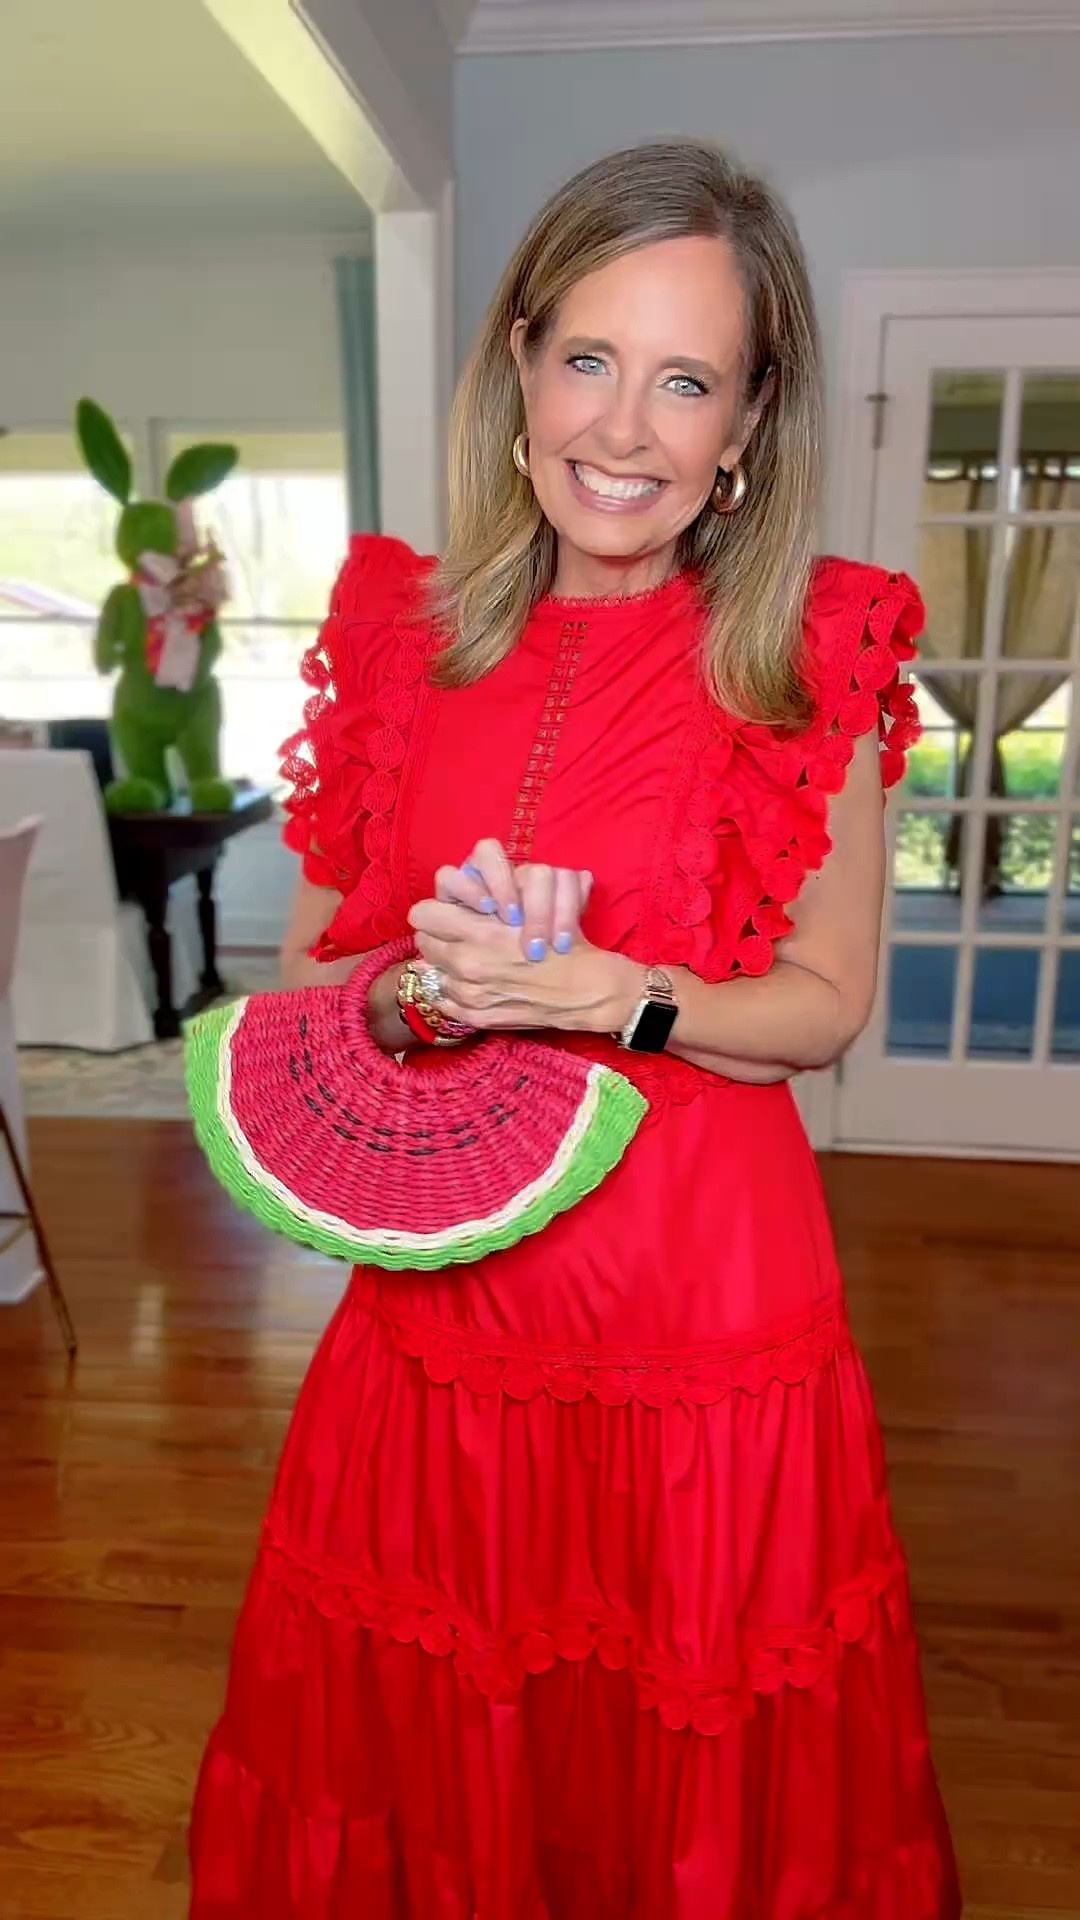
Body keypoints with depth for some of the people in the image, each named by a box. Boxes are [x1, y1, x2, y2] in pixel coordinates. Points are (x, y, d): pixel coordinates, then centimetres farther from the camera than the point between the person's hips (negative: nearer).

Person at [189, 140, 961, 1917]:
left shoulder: (815, 656, -7)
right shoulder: (401, 628, 1)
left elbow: (827, 1006, -4)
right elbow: (307, 965, 5)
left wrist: (605, 993, -20)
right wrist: (417, 996, -16)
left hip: (705, 1300, -2)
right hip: (440, 1283, 3)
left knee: (692, 1761, 18)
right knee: (427, 1741, 21)